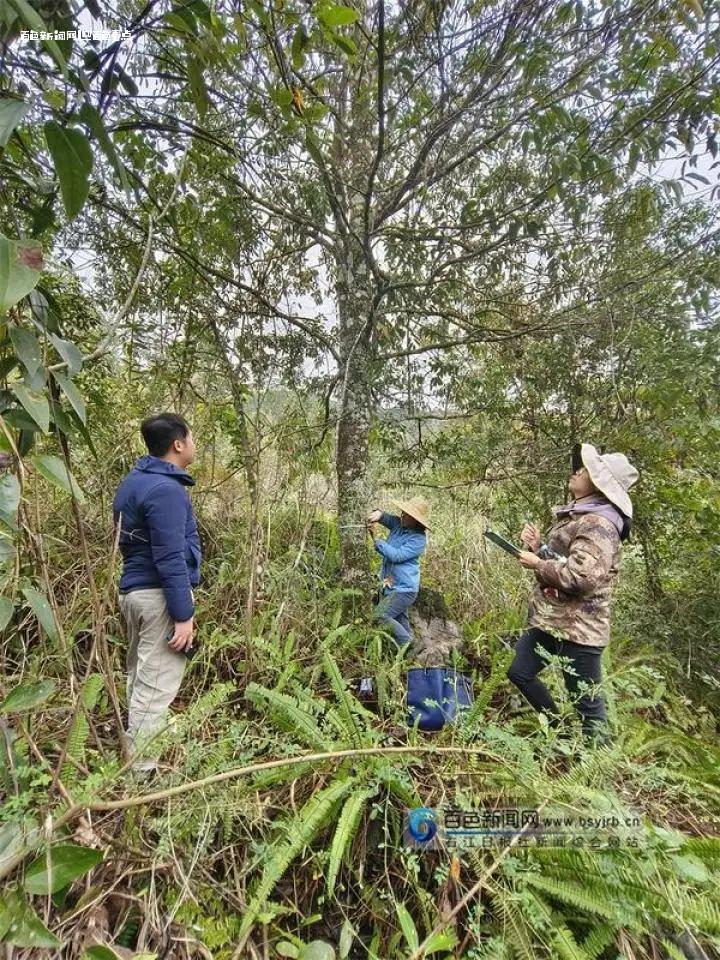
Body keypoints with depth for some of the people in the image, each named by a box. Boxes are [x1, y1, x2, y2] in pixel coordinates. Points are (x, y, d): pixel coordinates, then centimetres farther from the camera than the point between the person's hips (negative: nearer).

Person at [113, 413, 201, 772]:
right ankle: (141, 768, 12)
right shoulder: (166, 490, -20)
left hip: (133, 590, 10)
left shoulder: (133, 482, 12)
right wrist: (183, 615, -18)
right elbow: (171, 559, -23)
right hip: (159, 595, -10)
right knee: (155, 686, 0)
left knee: (140, 677, 21)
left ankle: (135, 755, 36)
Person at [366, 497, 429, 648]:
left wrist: (376, 539, -22)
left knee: (380, 616, -14)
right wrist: (378, 513, -26)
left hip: (403, 589, -8)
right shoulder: (399, 523, 1)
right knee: (399, 622, 16)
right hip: (389, 586, 8)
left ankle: (409, 645, 0)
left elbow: (397, 555, -24)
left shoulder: (418, 538, -18)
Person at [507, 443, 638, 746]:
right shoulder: (575, 515, 11)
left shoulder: (598, 524, -21)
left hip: (577, 628, -10)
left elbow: (581, 576, -31)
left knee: (586, 700, 8)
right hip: (549, 620, 10)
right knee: (520, 672, 21)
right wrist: (537, 546, 0)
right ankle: (559, 728, 40)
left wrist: (538, 564, -18)